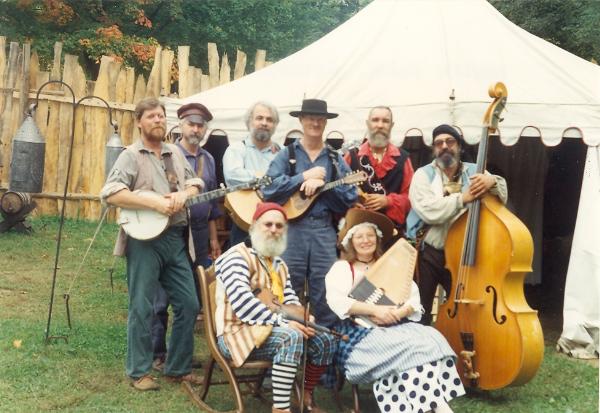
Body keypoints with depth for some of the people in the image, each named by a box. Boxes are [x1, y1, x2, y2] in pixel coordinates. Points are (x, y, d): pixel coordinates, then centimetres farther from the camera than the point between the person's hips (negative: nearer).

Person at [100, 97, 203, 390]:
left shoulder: (175, 153, 15)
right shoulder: (132, 155, -5)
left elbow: (196, 183, 18)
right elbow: (110, 193, -17)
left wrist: (184, 195, -6)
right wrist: (155, 204, -21)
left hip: (175, 238, 6)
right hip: (145, 239, -6)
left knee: (189, 304, 8)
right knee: (142, 308, 1)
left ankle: (178, 367, 22)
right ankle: (139, 372, 16)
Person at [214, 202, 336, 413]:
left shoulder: (279, 264, 17)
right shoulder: (238, 256, -12)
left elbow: (290, 299, 17)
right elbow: (241, 301, -25)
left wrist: (301, 317, -8)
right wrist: (283, 322, -29)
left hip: (270, 328, 9)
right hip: (238, 333, -8)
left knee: (325, 340, -2)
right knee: (291, 337, -34)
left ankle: (306, 395, 17)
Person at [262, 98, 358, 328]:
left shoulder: (336, 160, 12)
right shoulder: (286, 155, 6)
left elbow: (350, 197, 2)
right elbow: (269, 189, -8)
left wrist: (322, 184, -11)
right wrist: (304, 177, -10)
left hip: (325, 231, 2)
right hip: (291, 229, -2)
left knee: (325, 293, 5)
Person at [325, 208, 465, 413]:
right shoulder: (341, 267, 9)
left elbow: (414, 298, 10)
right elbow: (337, 302, -9)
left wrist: (398, 313, -12)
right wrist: (375, 310, -19)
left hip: (395, 327, 4)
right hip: (359, 331, -4)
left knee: (431, 338, -26)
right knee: (408, 346, -30)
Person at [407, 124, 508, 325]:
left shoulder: (474, 172, 7)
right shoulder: (424, 174, -2)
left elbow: (502, 198, -3)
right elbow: (429, 211, -17)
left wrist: (492, 182, -23)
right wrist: (462, 198, -22)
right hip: (427, 254, -2)